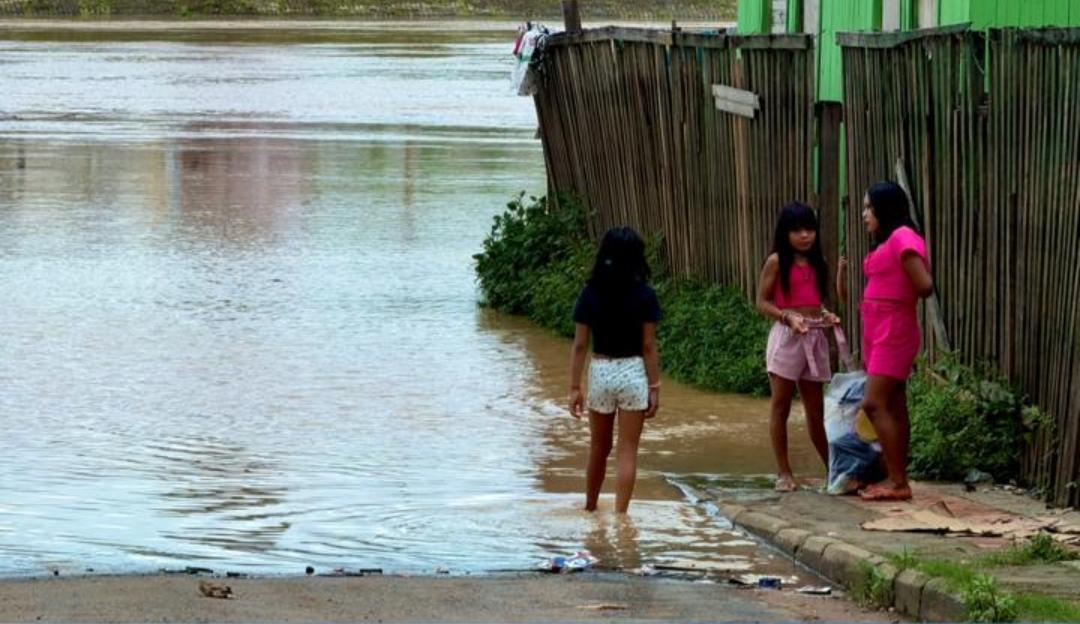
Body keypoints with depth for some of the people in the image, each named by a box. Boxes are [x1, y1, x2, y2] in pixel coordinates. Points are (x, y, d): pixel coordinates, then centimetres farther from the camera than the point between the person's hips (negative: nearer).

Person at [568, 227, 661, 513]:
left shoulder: (590, 294, -3)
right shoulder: (643, 296, -7)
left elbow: (579, 345, -3)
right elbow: (649, 347, -7)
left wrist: (575, 388, 2)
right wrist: (654, 387, 0)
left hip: (600, 371, 2)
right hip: (633, 372, -2)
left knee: (599, 448, 19)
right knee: (627, 451, 2)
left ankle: (590, 508, 34)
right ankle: (620, 514, -2)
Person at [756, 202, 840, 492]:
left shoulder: (818, 263, 11)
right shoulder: (776, 262, -3)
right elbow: (762, 302, -4)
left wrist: (826, 315, -1)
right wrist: (788, 316, -19)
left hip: (815, 337, 5)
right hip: (786, 336, -5)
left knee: (816, 408, 9)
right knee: (781, 406, 0)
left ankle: (833, 469, 13)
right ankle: (784, 472, 3)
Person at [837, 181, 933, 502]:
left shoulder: (903, 238, -13)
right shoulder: (884, 243, 17)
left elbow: (924, 286, -18)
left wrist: (902, 295, -1)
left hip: (893, 331, -10)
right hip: (878, 331, 10)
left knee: (874, 404, -14)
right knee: (894, 407, 8)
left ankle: (898, 483, -14)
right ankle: (895, 479, 8)